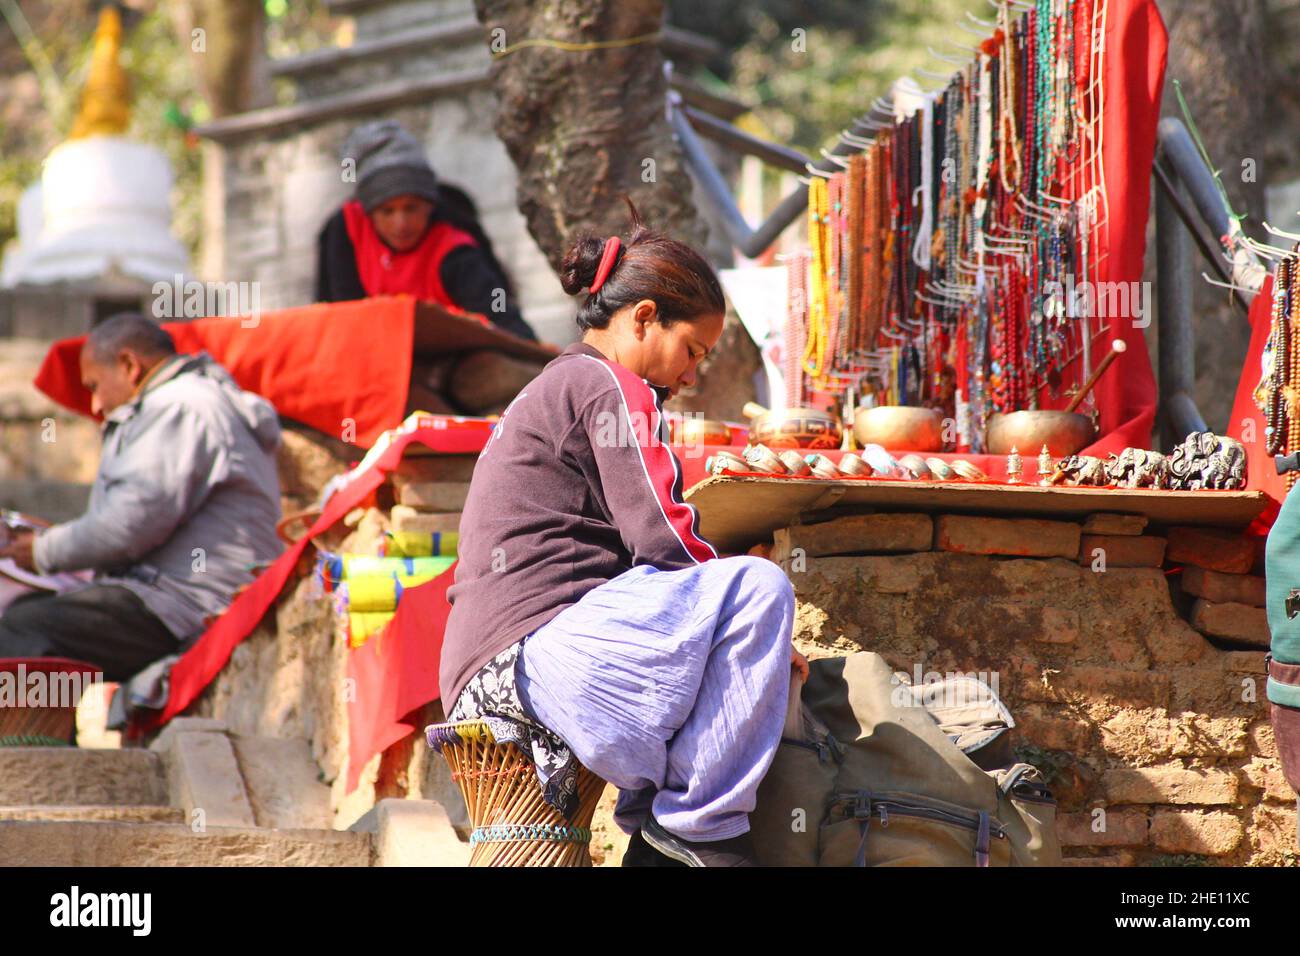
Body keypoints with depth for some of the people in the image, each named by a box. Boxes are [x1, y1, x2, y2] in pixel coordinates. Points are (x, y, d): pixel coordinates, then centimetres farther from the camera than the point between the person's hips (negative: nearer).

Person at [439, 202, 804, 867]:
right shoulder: (611, 388, -2)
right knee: (759, 587, -20)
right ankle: (699, 822, -17)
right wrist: (756, 626, 3)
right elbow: (663, 539, -12)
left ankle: (656, 842, 17)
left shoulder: (547, 392, 30)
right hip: (538, 648, -11)